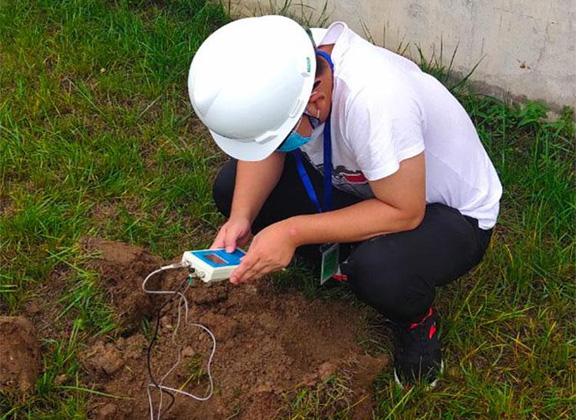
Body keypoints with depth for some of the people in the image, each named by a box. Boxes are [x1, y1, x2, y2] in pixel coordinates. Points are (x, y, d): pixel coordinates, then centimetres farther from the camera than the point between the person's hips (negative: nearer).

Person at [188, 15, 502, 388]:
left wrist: (292, 232, -34)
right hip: (355, 185, 6)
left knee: (378, 271, -38)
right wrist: (241, 217, -24)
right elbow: (264, 149, -7)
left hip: (452, 212, -6)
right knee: (232, 187, -8)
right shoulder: (281, 67, -22)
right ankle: (342, 262, 10)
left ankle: (417, 321, -1)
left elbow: (404, 213, -33)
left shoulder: (374, 99, -41)